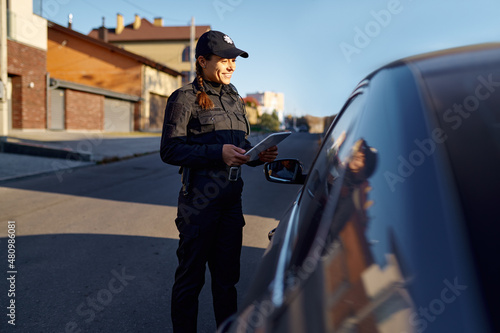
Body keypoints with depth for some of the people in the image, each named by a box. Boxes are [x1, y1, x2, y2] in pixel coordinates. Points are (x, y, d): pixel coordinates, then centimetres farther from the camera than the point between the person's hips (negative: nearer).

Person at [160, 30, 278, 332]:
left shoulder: (234, 98, 15)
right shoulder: (185, 98, -5)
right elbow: (170, 150, -11)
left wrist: (260, 156, -1)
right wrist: (218, 152, -21)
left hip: (232, 199, 6)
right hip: (198, 201, -6)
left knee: (227, 274, 16)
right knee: (191, 276, 6)